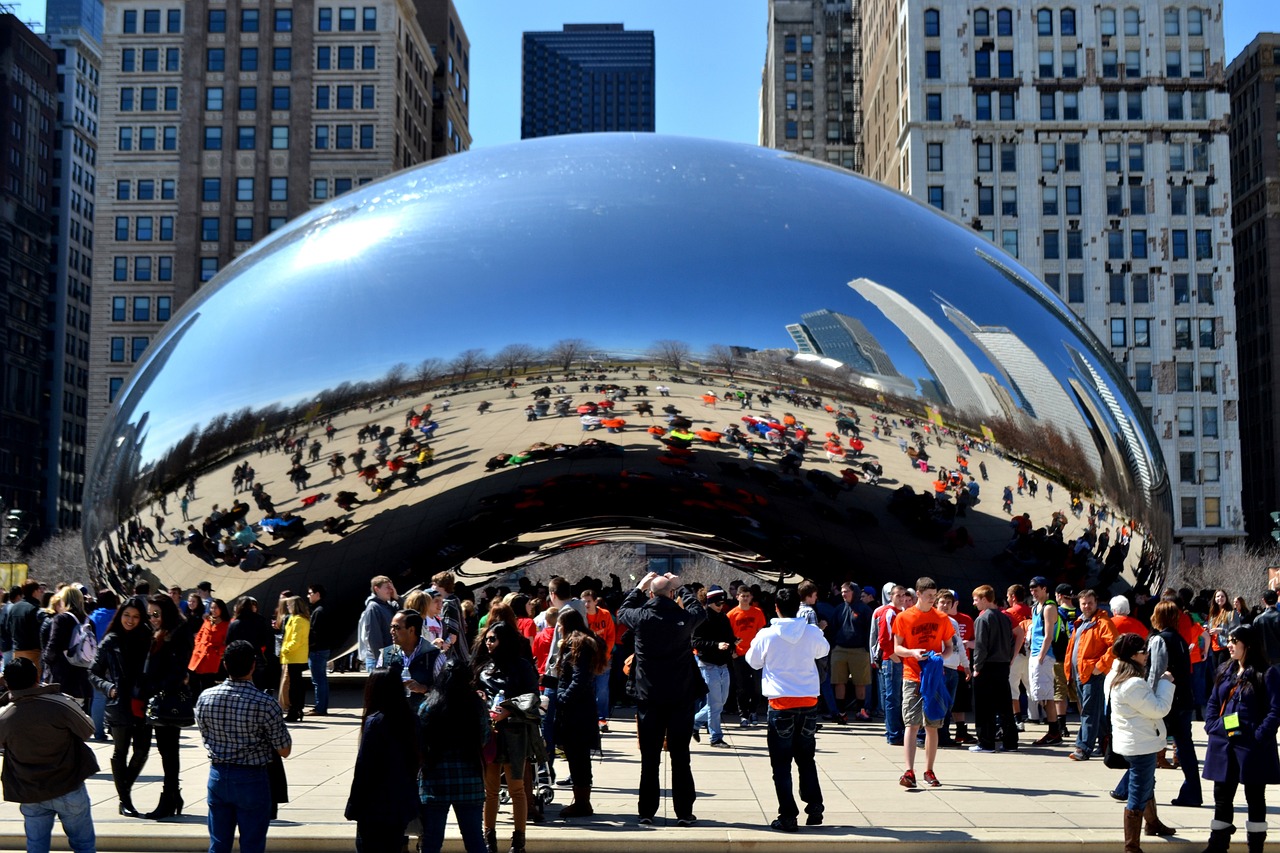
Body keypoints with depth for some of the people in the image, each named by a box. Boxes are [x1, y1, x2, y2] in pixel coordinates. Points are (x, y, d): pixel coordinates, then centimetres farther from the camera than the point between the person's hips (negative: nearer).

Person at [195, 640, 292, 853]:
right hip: (251, 779, -4)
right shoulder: (265, 705, -18)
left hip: (218, 776, 4)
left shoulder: (205, 698, -6)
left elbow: (205, 739, 10)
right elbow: (284, 751, -9)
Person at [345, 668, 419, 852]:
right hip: (403, 805, 7)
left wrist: (353, 807, -8)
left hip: (376, 809, -7)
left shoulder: (375, 722, -17)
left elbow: (363, 768, -15)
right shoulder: (408, 718, 4)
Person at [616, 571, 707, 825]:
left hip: (649, 698, 0)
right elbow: (699, 610, 14)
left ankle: (647, 812, 10)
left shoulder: (641, 618, -10)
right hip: (681, 698, 0)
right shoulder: (685, 619, -10)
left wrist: (640, 587, 21)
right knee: (680, 757, 5)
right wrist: (681, 586, 21)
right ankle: (684, 813, 7)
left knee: (649, 758, 7)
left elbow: (622, 612, 13)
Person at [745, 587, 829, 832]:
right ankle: (814, 807, 13)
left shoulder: (766, 635, -9)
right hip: (809, 702, 3)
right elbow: (823, 650, 20)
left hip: (781, 704, -3)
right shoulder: (812, 632, -3)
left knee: (781, 763, 4)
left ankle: (788, 816, 2)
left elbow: (753, 662, 8)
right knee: (806, 759, 18)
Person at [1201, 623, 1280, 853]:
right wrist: (1211, 728, 2)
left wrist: (1258, 737, -20)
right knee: (1222, 797, 12)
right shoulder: (1224, 671, 12)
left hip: (1252, 748, -6)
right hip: (1223, 745, 6)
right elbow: (1213, 703, 16)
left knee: (1255, 799, 8)